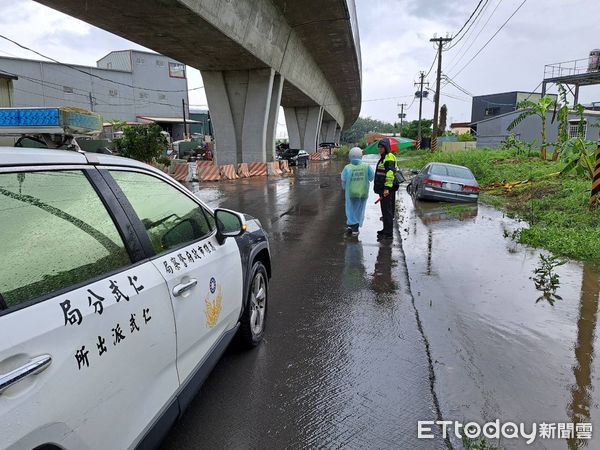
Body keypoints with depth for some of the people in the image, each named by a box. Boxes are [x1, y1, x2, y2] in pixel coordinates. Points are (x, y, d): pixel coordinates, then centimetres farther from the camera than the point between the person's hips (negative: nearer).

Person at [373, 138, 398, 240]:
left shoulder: (389, 158, -13)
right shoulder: (383, 158, 20)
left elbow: (390, 173, -22)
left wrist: (387, 188, -28)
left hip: (387, 189, -10)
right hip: (383, 188, 10)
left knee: (387, 210, -9)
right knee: (384, 210, 17)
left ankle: (389, 233, -7)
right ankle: (386, 229, 28)